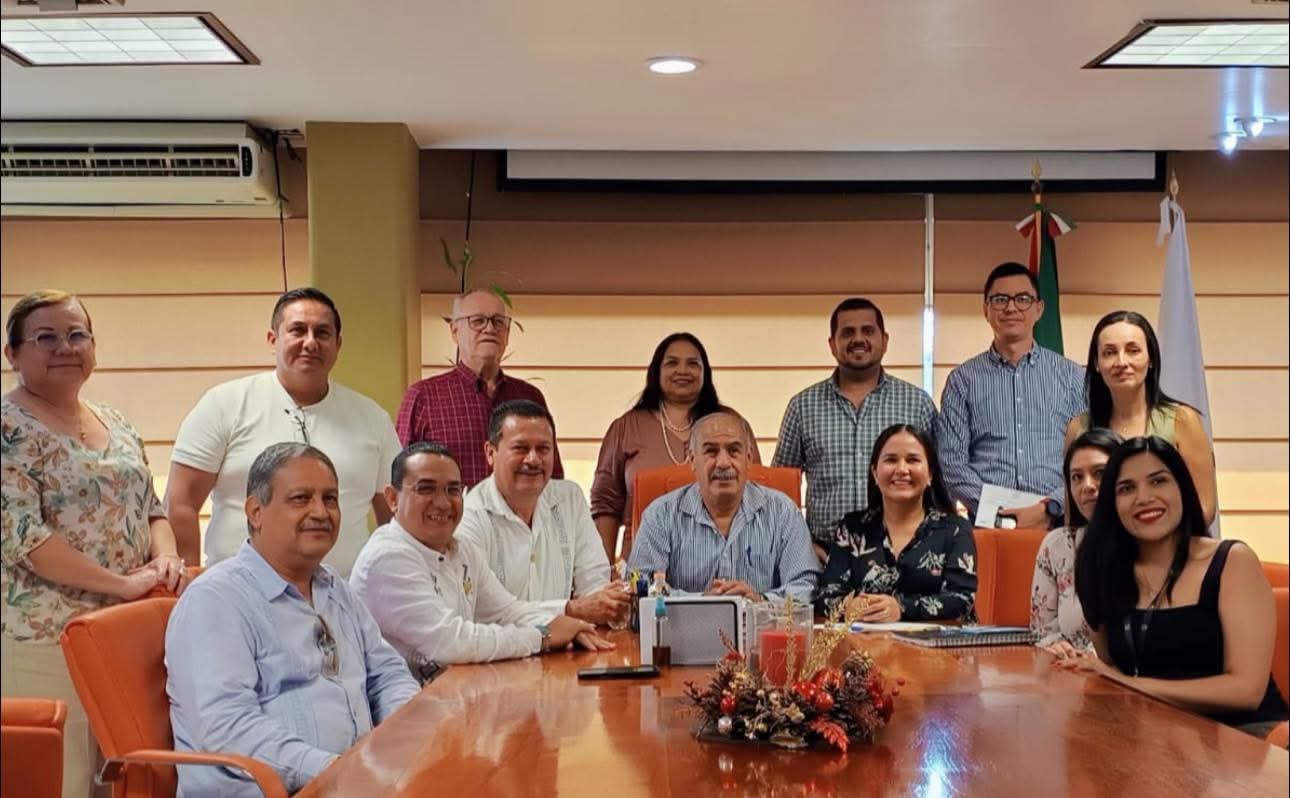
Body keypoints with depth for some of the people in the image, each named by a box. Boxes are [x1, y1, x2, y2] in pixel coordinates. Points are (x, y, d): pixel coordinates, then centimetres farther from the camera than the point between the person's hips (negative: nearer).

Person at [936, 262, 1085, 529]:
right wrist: (997, 511, -7)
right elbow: (951, 461, 5)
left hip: (1057, 523, 0)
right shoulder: (963, 379, 11)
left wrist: (1049, 509, -8)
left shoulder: (1072, 376, 13)